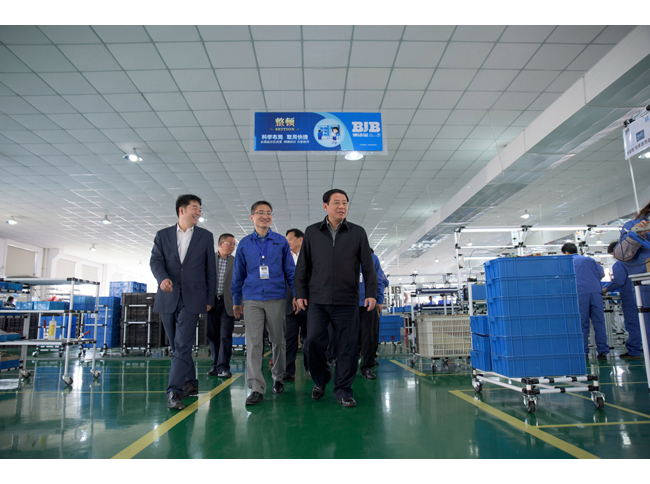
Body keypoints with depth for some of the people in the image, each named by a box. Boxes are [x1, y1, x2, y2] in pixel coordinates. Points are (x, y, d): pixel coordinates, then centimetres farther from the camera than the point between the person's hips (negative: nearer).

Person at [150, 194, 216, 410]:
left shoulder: (206, 236, 8)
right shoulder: (162, 235, 10)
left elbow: (210, 269, 9)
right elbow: (155, 261, 0)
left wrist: (209, 298, 6)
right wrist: (162, 278, -21)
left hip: (192, 299, -2)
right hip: (168, 298, 2)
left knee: (182, 346, -11)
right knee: (178, 347, 11)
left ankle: (174, 391, -10)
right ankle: (191, 384, 26)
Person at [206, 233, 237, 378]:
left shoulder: (236, 262, 7)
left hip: (227, 303, -1)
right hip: (211, 302, 1)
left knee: (225, 336, -4)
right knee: (212, 335, 8)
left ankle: (223, 367, 1)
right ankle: (215, 365, 20)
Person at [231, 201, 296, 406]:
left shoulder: (281, 242, 4)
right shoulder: (244, 244, 7)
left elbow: (290, 271, 7)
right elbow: (238, 274, 12)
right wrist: (236, 300, 13)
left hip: (276, 298, 0)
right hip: (252, 299, 0)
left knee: (277, 340, 9)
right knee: (253, 342, -5)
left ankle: (278, 378, 28)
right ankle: (256, 388, -2)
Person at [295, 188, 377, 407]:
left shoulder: (358, 233, 7)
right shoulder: (312, 232, 9)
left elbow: (368, 266, 7)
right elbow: (302, 266, 10)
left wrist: (371, 292, -1)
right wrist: (300, 293, 5)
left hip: (347, 301, 0)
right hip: (317, 300, 1)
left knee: (347, 347, 2)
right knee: (314, 341, -2)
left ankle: (343, 390, 17)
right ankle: (320, 380, 24)